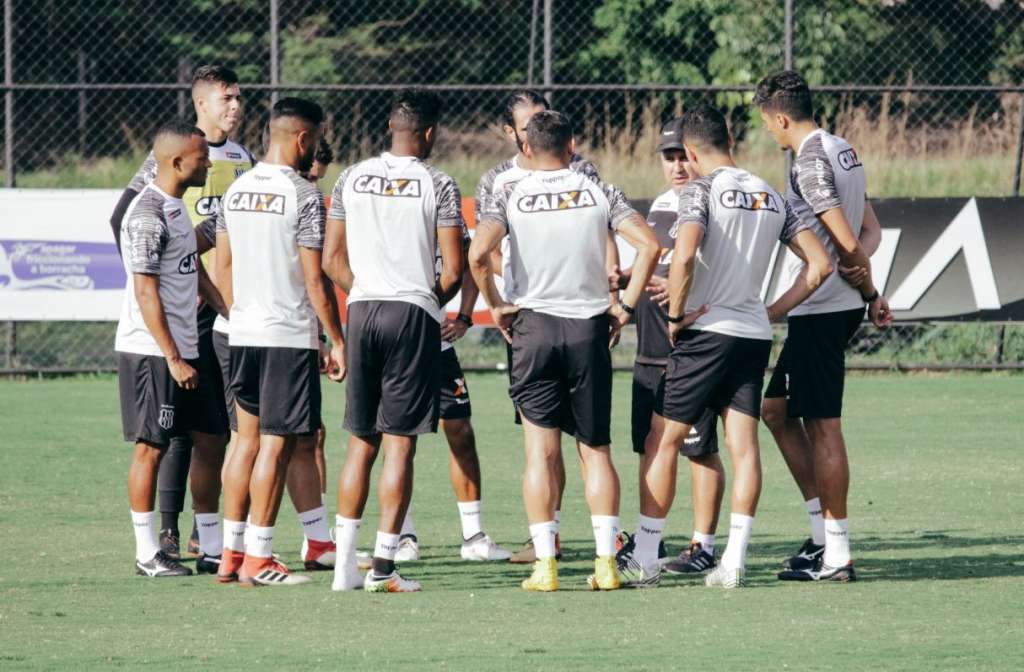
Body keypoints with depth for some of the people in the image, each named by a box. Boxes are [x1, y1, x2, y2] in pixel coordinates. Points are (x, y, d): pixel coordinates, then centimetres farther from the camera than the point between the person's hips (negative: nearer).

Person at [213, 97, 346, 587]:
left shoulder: (236, 190, 8)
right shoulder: (304, 196, -12)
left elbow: (222, 266, 14)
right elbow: (315, 278, -13)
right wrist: (337, 340, -6)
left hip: (243, 332, 7)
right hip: (290, 334, -7)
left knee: (247, 436, 15)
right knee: (276, 443, -3)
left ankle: (231, 552, 16)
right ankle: (257, 558, -3)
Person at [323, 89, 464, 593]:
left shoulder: (352, 179, 7)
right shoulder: (437, 186, -5)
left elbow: (332, 260, 8)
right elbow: (453, 271, -8)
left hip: (362, 308, 4)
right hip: (414, 315, -4)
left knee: (360, 443, 10)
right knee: (399, 445, -1)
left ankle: (344, 563, 6)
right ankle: (383, 565, -4)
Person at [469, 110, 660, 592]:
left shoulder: (509, 198, 0)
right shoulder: (599, 194, 4)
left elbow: (479, 253, -16)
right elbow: (648, 245, -6)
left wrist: (495, 305, -2)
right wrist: (626, 305, 2)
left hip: (533, 323, -1)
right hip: (589, 327, 1)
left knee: (541, 451, 1)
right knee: (596, 448, 8)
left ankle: (545, 564, -5)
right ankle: (605, 561, 0)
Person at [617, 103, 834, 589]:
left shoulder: (701, 190, -7)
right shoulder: (772, 198, 12)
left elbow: (683, 256, -23)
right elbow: (820, 264, 11)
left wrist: (675, 316, -10)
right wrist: (773, 312, 12)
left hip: (706, 331, -6)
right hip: (754, 335, 6)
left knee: (664, 442, 2)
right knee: (744, 446, 4)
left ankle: (644, 559, 3)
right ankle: (733, 561, -1)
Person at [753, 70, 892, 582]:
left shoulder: (810, 163, -16)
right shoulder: (842, 151, 14)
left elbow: (846, 242, -19)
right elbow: (870, 231, 15)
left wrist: (869, 291, -3)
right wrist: (867, 291, -2)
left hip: (819, 308, -10)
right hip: (835, 308, 10)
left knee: (823, 427, -6)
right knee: (776, 410, 17)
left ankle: (836, 556, -3)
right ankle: (824, 533, 16)